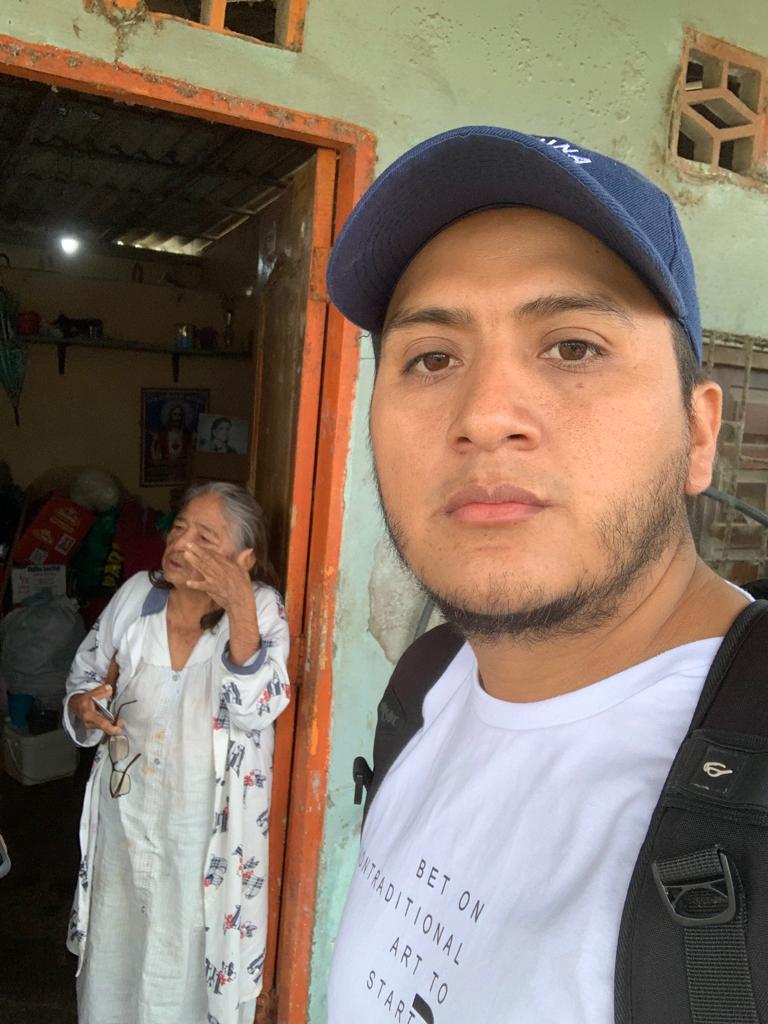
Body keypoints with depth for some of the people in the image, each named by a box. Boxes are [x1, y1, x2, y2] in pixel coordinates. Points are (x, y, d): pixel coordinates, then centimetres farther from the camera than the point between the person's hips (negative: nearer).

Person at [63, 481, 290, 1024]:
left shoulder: (262, 611, -18)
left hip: (208, 826, -3)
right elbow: (86, 675, 5)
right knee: (118, 943, 26)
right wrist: (83, 707, -18)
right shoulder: (136, 596, -9)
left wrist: (240, 609, -41)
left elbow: (256, 709, -30)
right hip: (128, 811, 4)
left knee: (195, 949, 17)